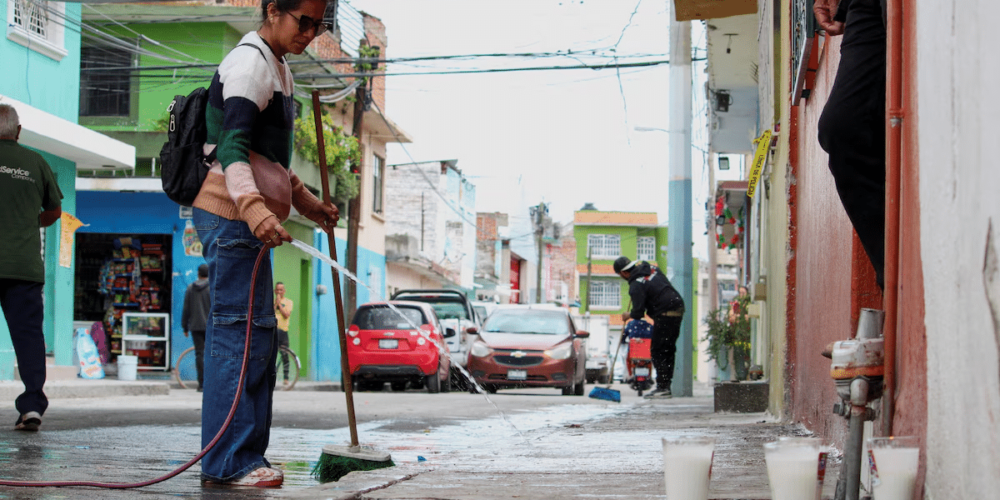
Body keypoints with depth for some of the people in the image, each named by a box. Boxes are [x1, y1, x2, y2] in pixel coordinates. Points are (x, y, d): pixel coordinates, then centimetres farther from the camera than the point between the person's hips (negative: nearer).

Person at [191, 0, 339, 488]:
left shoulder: (277, 67, 22)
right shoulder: (250, 63, -11)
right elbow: (232, 145, -25)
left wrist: (310, 205, 35)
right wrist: (254, 207, -39)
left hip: (249, 218, 11)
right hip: (231, 215, -11)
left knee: (258, 338, 10)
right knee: (239, 331, -13)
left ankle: (242, 457, 14)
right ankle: (230, 460, -13)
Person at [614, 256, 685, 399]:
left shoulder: (636, 285, -12)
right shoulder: (652, 269, 13)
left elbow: (638, 313, -14)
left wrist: (628, 315, 8)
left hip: (665, 316, -9)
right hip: (678, 308, 9)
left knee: (658, 351, -4)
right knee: (668, 349, 12)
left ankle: (662, 387, -6)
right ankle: (666, 385, 14)